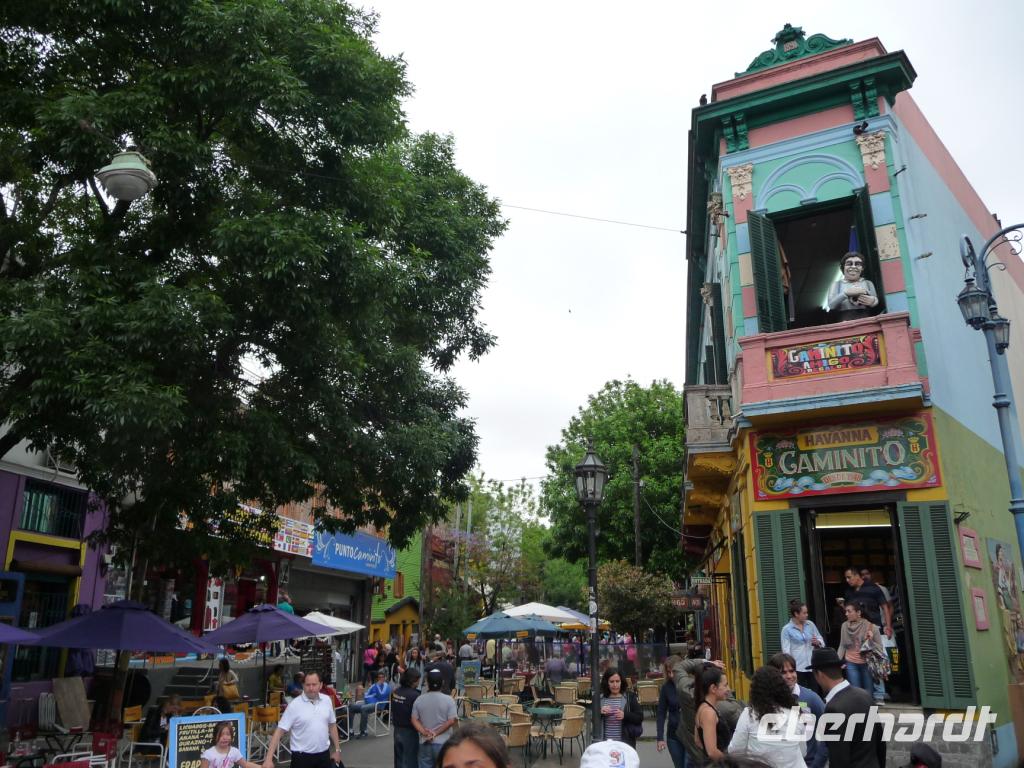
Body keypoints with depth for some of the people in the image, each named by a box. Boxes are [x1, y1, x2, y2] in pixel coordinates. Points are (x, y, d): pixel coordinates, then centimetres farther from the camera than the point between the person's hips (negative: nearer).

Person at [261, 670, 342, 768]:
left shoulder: (326, 701, 1)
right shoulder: (294, 705, -12)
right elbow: (279, 731, -13)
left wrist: (337, 749, 11)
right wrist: (269, 758, -20)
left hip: (324, 754, 4)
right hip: (302, 756, -4)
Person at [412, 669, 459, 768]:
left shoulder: (419, 700, 0)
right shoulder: (448, 699, -9)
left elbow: (414, 720, -2)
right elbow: (452, 721, -14)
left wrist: (424, 732, -9)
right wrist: (436, 733, -10)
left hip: (425, 743, 3)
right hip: (443, 743, -2)